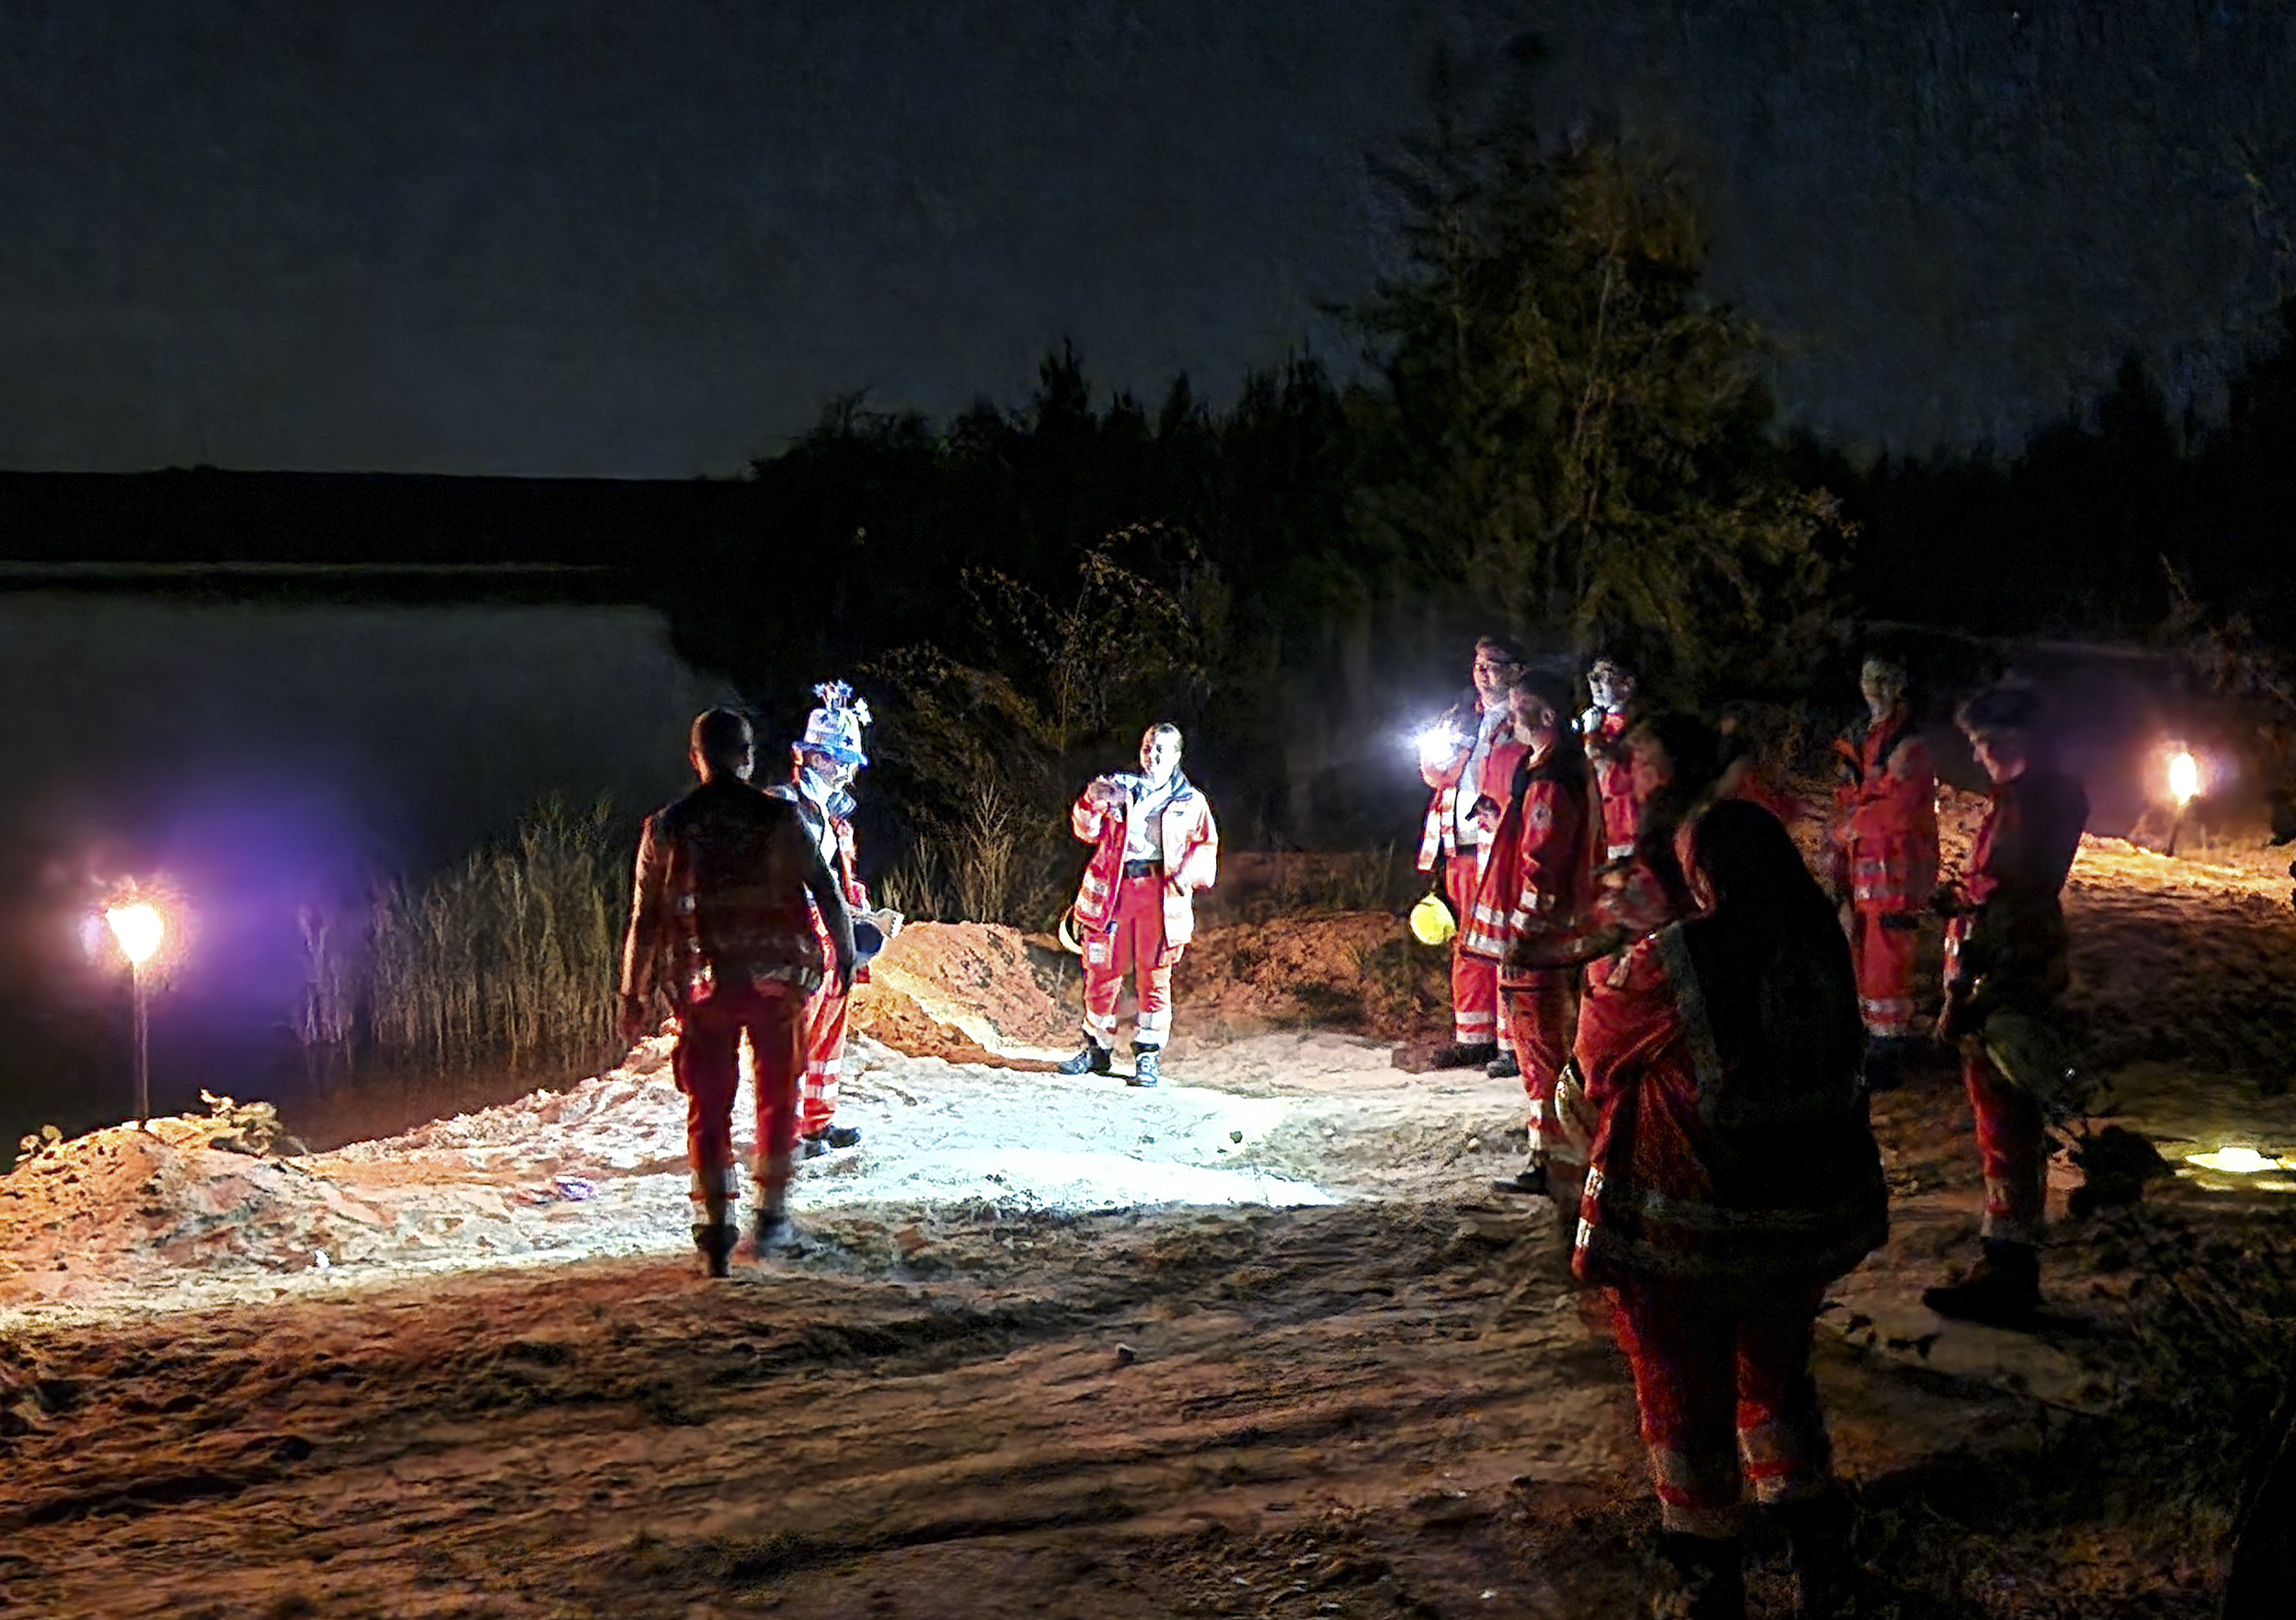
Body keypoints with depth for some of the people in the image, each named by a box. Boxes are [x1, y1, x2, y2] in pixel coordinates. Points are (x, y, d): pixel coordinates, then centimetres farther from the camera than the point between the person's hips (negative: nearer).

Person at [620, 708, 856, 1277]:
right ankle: (772, 1212, 18)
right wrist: (844, 955, 13)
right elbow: (827, 892, -2)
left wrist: (634, 997, 9)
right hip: (777, 978, 0)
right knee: (778, 1094, 16)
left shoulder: (667, 828, 1)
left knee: (709, 1106, 8)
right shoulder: (780, 817, -3)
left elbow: (645, 919, 3)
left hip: (703, 984, 1)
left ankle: (716, 1228, 2)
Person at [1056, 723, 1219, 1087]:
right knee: (1103, 971, 3)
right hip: (1112, 890, 1)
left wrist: (1187, 877, -6)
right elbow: (1088, 831, 6)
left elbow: (1205, 846, 12)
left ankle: (1148, 1057, 5)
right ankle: (1097, 1049, 16)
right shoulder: (1118, 786, 14)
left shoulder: (1190, 801, 13)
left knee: (1154, 976, -2)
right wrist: (1093, 804, -16)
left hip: (1160, 894, -1)